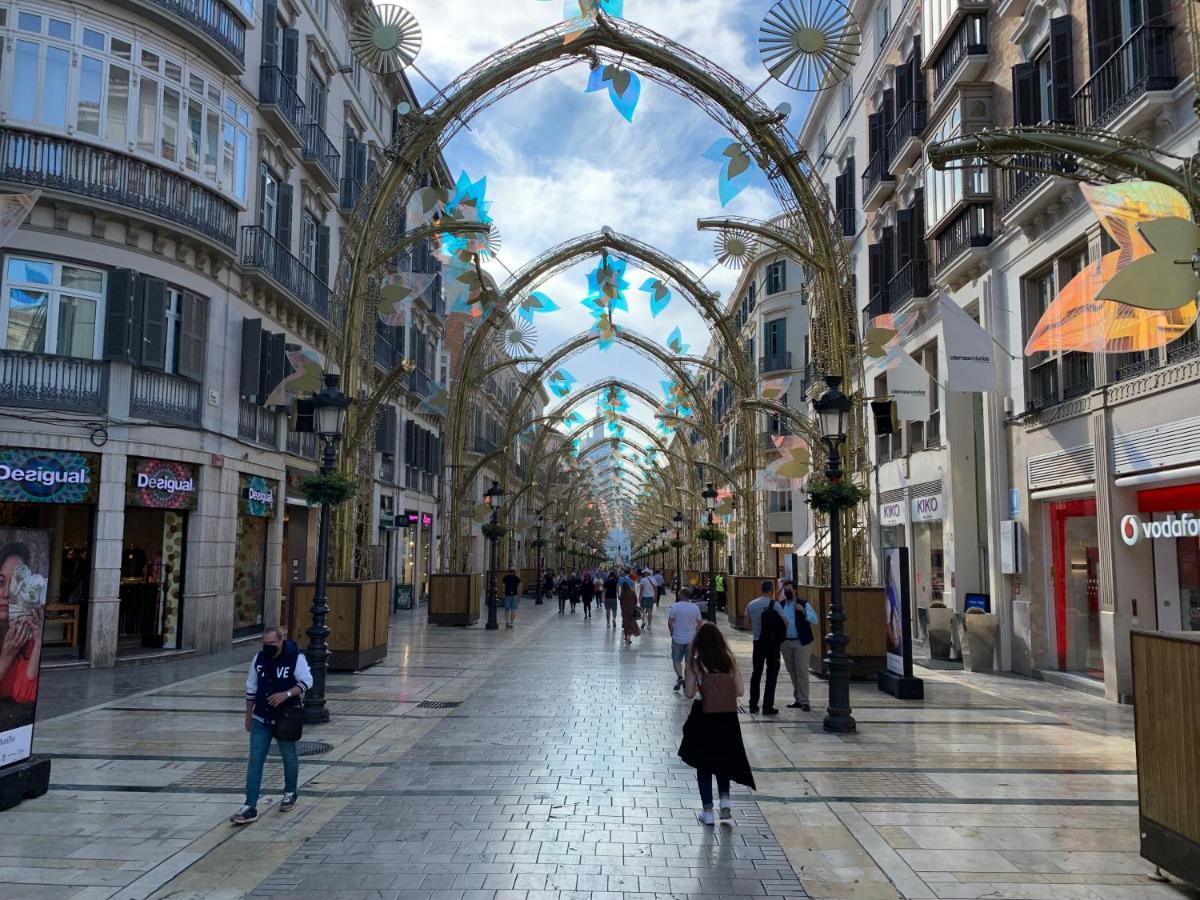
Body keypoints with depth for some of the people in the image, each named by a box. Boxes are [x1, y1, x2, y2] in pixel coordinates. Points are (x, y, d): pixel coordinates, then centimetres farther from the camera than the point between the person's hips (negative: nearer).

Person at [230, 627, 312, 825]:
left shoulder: (296, 658, -13)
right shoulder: (259, 658, 2)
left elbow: (307, 681, -14)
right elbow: (251, 687, 10)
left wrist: (287, 694, -29)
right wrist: (248, 715, 12)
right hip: (261, 719, 4)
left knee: (289, 758, 13)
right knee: (255, 761, -2)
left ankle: (290, 794, 36)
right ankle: (250, 808, 0)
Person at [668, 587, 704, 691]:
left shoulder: (674, 607, -12)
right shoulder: (695, 608, -2)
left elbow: (670, 623, -12)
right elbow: (699, 623, 2)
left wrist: (672, 633, 5)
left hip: (677, 638, -2)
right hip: (691, 639, 3)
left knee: (676, 660, 10)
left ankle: (680, 677, -10)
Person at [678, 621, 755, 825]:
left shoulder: (695, 663, -11)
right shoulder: (730, 660, -3)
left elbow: (689, 693, -9)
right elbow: (740, 690, -3)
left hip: (703, 718, -2)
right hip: (727, 718, 3)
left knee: (704, 764, 12)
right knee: (724, 761, 21)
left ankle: (708, 812, 15)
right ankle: (725, 805, 6)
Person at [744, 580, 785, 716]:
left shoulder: (751, 605, 3)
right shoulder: (774, 604, -11)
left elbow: (747, 626, 9)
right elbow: (785, 622, -9)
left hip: (758, 642, 4)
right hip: (772, 642, -4)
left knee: (756, 672, 14)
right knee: (772, 673, 3)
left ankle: (753, 705, 17)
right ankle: (768, 706, 0)